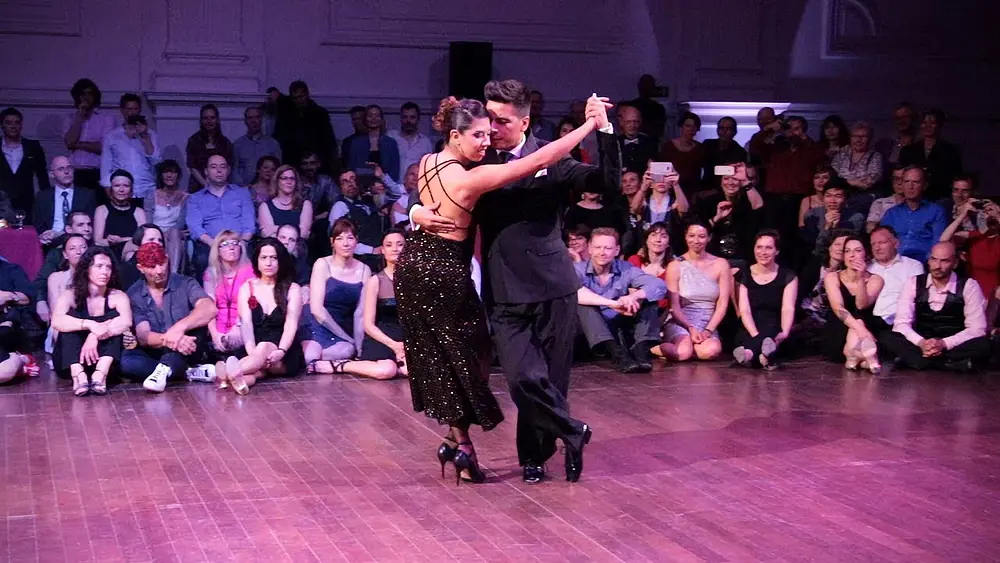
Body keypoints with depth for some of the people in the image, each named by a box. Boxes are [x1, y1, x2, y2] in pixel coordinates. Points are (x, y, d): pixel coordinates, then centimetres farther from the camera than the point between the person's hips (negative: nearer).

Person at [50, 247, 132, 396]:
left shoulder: (117, 296, -2)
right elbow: (57, 321, -26)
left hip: (105, 360, 0)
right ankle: (78, 375, -42)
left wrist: (95, 336, -35)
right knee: (72, 317, -21)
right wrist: (90, 325, -40)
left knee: (114, 316, -19)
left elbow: (126, 322, -24)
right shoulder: (71, 294, -5)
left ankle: (100, 374, -38)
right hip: (72, 361, 0)